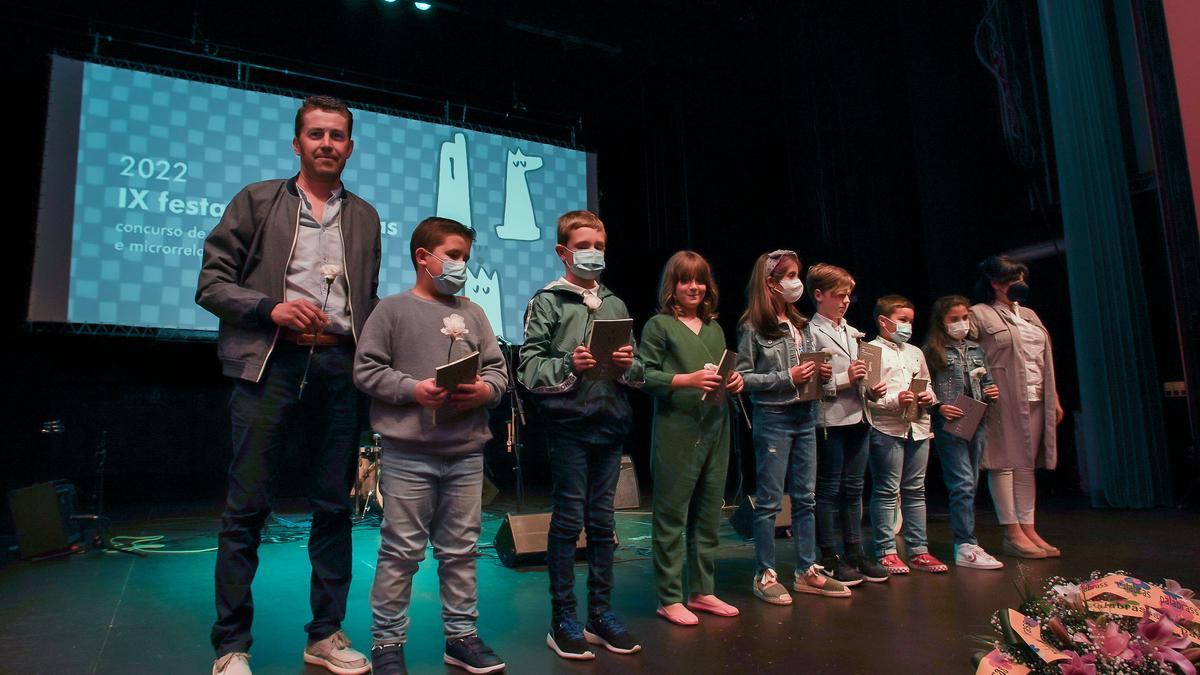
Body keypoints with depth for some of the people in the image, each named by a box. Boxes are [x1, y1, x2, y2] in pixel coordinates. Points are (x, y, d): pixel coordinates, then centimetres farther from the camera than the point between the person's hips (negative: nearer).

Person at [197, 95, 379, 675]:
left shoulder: (365, 217, 17)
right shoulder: (256, 200, 9)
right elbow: (211, 283, 4)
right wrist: (271, 308, -13)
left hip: (338, 367, 3)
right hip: (270, 363, -2)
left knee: (334, 507, 6)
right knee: (247, 508, -1)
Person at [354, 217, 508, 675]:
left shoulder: (472, 313, 13)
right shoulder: (393, 309, 0)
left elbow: (497, 368, 11)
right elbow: (366, 369, -5)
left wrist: (485, 390, -10)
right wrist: (413, 389, -16)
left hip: (466, 454, 5)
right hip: (408, 453, -4)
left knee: (460, 550, 14)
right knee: (400, 552, 4)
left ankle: (461, 636, 27)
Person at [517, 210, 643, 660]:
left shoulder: (616, 305, 15)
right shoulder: (547, 302, 0)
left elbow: (639, 374, 14)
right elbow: (529, 368, -8)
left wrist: (629, 365, -7)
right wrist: (568, 366, -23)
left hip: (610, 423, 5)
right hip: (568, 424, -5)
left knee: (602, 521, 11)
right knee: (568, 519, 1)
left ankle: (601, 614, 22)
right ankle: (562, 619, 13)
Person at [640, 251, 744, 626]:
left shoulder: (714, 328, 17)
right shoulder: (659, 325, -3)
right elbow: (646, 376, -10)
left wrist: (734, 381, 1)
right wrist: (687, 379, -21)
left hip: (715, 429, 7)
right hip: (676, 430, -7)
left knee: (708, 515, 13)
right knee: (671, 516, 1)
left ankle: (702, 591, 26)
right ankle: (669, 598, 12)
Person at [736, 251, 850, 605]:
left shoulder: (801, 324, 12)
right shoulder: (753, 328, -8)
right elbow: (743, 377, -12)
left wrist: (821, 373, 0)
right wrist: (786, 378, -17)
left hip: (805, 416, 7)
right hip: (772, 417, -7)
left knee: (805, 497, 12)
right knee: (769, 500, 1)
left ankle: (807, 571, 22)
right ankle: (765, 575, 11)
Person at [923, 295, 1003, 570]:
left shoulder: (976, 349, 16)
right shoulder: (932, 351, -3)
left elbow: (985, 381, 25)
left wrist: (992, 392, 4)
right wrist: (939, 407, -20)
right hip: (948, 424, -7)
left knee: (969, 484, 10)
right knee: (963, 483, -10)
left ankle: (964, 542, 18)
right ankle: (966, 547, -6)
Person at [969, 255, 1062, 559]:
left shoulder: (1029, 315, 20)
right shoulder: (979, 315, -3)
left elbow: (1045, 360, 21)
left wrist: (1054, 398, 18)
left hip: (1034, 399, 7)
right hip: (1003, 400, -7)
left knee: (1027, 465, 8)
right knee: (1004, 463, -4)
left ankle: (1028, 529, 13)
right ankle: (1012, 534, 1)